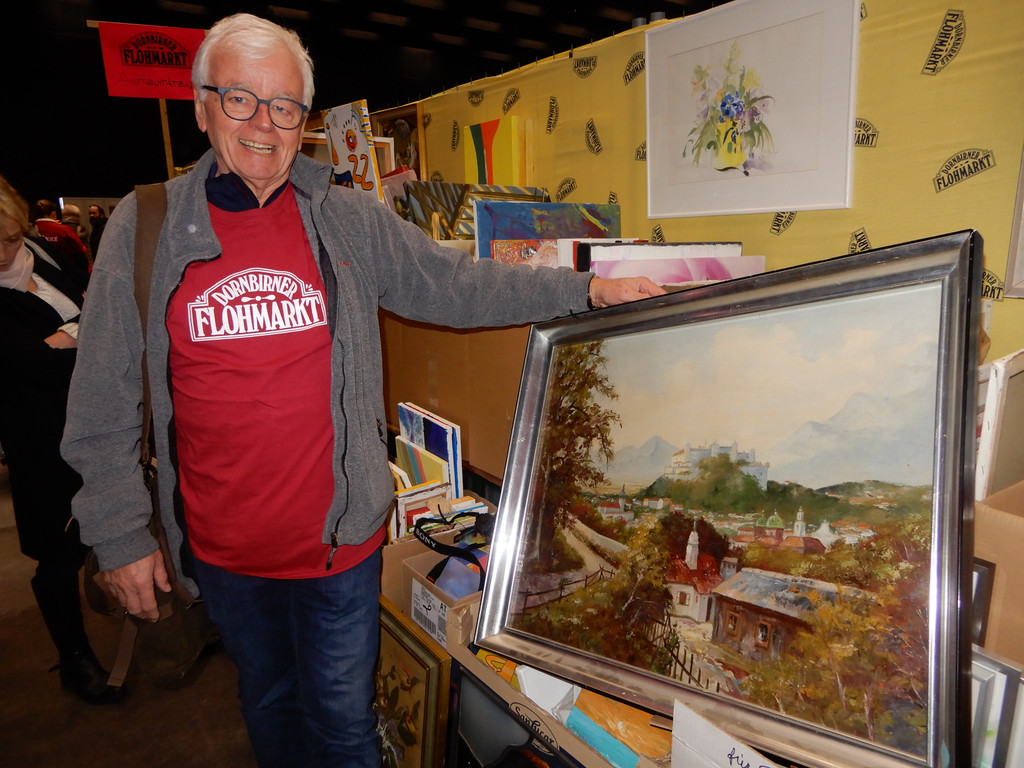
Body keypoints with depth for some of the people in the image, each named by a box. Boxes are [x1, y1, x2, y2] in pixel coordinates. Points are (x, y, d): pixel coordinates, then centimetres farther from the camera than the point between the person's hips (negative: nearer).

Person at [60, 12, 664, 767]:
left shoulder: (352, 221, -5)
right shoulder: (142, 227, -5)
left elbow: (461, 285, -3)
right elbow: (106, 402, -2)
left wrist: (588, 289, -10)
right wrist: (121, 534, -1)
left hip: (338, 535, -1)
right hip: (222, 548, 2)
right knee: (269, 705, 27)